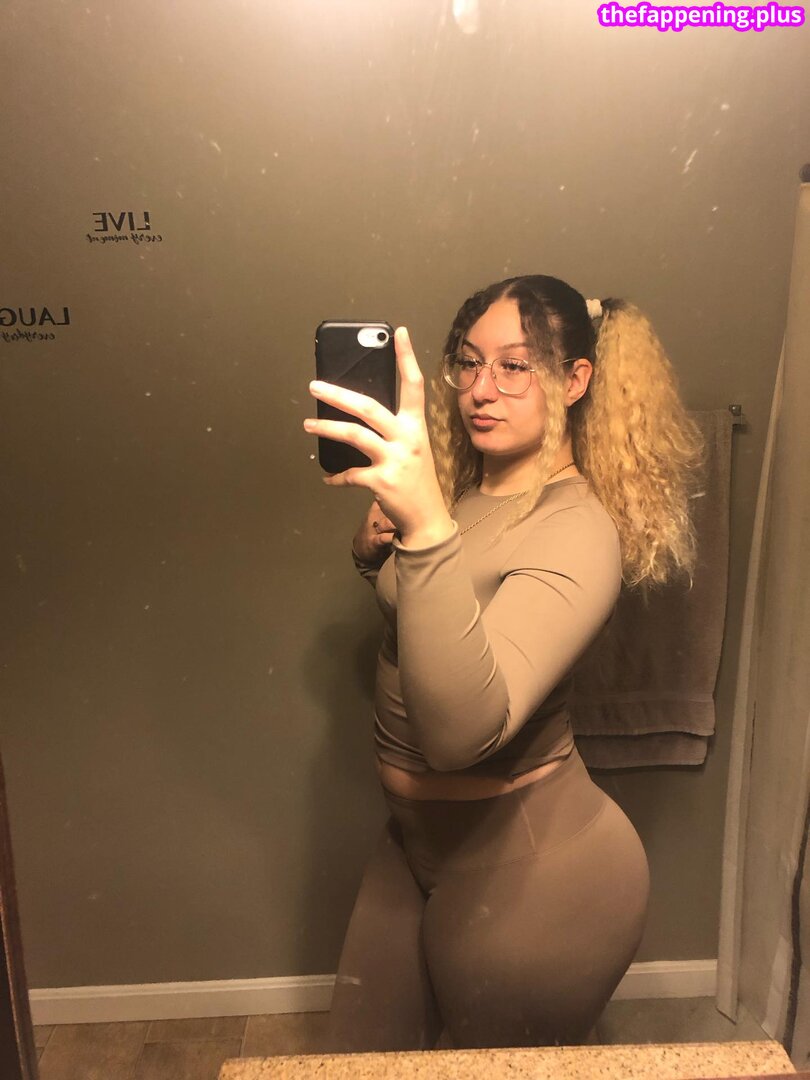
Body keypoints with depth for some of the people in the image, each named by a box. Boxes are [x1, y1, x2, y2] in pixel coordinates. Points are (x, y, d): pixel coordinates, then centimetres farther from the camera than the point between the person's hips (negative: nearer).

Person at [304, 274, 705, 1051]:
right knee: (356, 1055, 23)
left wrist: (426, 527, -49)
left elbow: (463, 729, -38)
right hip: (420, 840, 7)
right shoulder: (460, 484, 0)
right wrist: (374, 548, -4)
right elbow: (409, 604, 17)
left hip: (528, 874, -7)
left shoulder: (576, 534, -25)